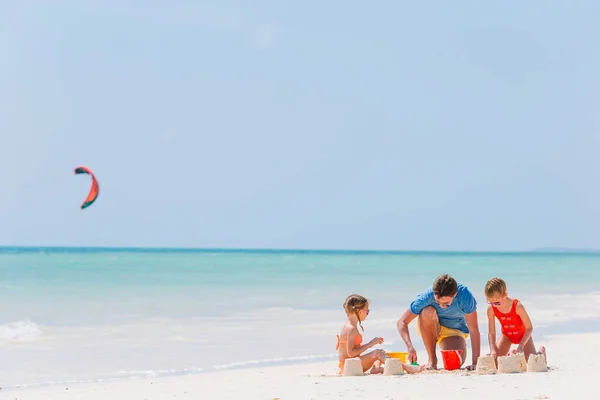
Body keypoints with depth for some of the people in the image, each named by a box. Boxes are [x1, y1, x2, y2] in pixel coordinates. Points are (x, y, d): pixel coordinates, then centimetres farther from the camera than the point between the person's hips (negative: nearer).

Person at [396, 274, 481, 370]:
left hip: (454, 331, 0)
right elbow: (401, 322, -24)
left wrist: (475, 363, -30)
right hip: (428, 329, 0)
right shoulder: (427, 296, -29)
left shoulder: (464, 295, -30)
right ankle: (432, 359, -18)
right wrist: (409, 346, -41)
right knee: (428, 311, -34)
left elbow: (474, 330, -26)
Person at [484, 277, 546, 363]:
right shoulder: (491, 309, -24)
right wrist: (493, 350, -32)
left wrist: (521, 346, -38)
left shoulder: (517, 306, -34)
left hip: (522, 334, -3)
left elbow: (529, 328, -28)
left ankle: (541, 351, 22)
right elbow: (491, 332, -17)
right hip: (506, 335, 3)